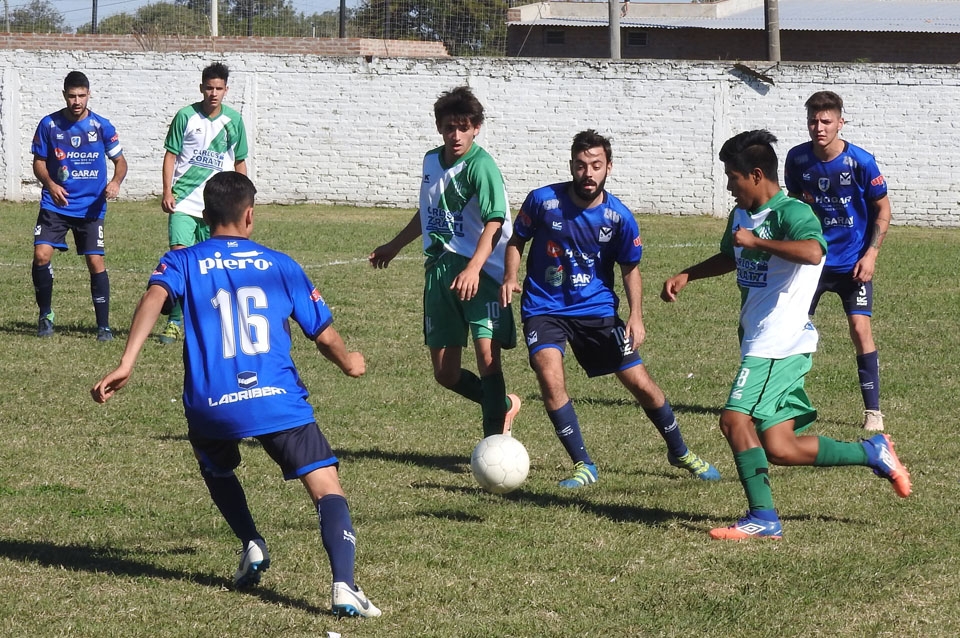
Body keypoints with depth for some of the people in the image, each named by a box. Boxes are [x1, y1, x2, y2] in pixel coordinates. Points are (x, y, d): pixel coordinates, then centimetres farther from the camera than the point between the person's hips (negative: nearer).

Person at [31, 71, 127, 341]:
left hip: (91, 207, -1)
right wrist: (50, 184, -15)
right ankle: (45, 314, 10)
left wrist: (115, 182, -16)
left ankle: (103, 325, 5)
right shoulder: (49, 125, -2)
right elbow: (39, 162, 5)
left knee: (96, 262, -5)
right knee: (41, 255, -12)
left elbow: (120, 161, 5)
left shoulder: (101, 126, -3)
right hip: (55, 204, 1)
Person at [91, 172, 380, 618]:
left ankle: (251, 545, 19)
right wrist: (348, 362, 39)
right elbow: (325, 336, 17)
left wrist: (126, 363, -18)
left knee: (216, 470, 36)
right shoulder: (280, 266, 16)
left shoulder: (183, 262, 13)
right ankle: (344, 586, -28)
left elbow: (154, 297, -10)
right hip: (278, 400, -1)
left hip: (212, 407, 1)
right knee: (327, 490, -5)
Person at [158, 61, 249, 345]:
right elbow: (170, 154, 2)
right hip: (184, 201, -2)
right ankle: (176, 320, -9)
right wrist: (167, 192, -8)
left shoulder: (234, 121, 6)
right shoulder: (186, 116, -2)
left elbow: (240, 162, 15)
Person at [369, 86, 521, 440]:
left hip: (480, 272, -7)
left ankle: (495, 439, -17)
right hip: (439, 270, 7)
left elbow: (494, 223, -24)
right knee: (445, 373, 8)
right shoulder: (432, 160, 10)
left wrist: (473, 268, -38)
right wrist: (394, 246, 40)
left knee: (487, 350, -22)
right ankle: (503, 405, 33)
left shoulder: (480, 165, -13)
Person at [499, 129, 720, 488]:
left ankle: (680, 453, 27)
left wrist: (636, 316, -9)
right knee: (550, 377, -25)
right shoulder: (543, 201, -12)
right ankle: (583, 466, -11)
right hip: (544, 308, -1)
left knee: (640, 383, 1)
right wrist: (510, 277, -14)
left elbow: (630, 268, 4)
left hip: (597, 310, 1)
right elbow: (517, 240, 4)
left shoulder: (619, 217, -9)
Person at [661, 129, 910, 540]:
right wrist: (686, 276, 25)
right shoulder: (741, 215, 15)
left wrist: (756, 241, -27)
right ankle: (873, 452, 15)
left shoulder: (791, 213, -14)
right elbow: (730, 257, 37)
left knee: (735, 418, -19)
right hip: (761, 343, 9)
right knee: (780, 449, 4)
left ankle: (763, 518, -13)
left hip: (780, 343, -9)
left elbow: (813, 251, -37)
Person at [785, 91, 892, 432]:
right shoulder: (797, 159, -5)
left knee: (860, 328, -10)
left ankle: (873, 411, -1)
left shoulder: (860, 161, -15)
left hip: (853, 261, -3)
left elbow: (883, 208, -5)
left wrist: (871, 254, -12)